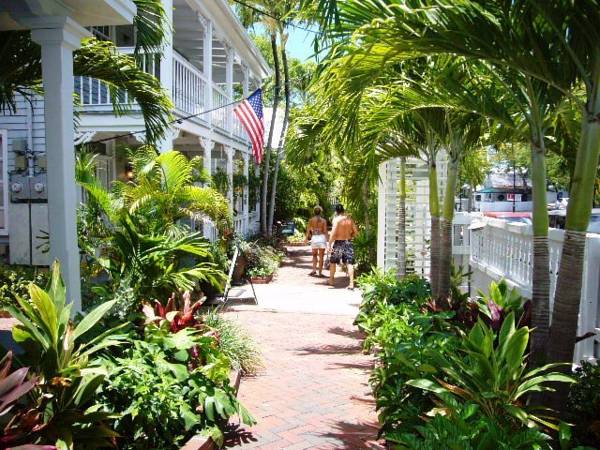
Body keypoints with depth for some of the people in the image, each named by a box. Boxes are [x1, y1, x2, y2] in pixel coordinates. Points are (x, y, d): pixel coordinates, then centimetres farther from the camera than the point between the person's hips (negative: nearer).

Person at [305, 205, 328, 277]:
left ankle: (314, 270, 3)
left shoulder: (311, 220, 2)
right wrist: (326, 240, 4)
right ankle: (320, 273, 7)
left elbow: (308, 230, 2)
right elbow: (325, 231, -2)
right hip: (322, 237, -1)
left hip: (314, 238, 1)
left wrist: (306, 238, 14)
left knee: (314, 255, 18)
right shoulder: (323, 220, 1)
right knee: (321, 257, 6)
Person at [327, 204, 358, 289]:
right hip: (348, 242, 4)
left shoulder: (336, 219, -12)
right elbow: (356, 232, 5)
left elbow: (333, 232, -21)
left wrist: (329, 244, -19)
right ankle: (351, 284, -4)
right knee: (349, 263, 2)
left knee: (333, 262, 14)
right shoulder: (349, 219, 3)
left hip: (338, 243, -4)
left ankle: (331, 281, 26)